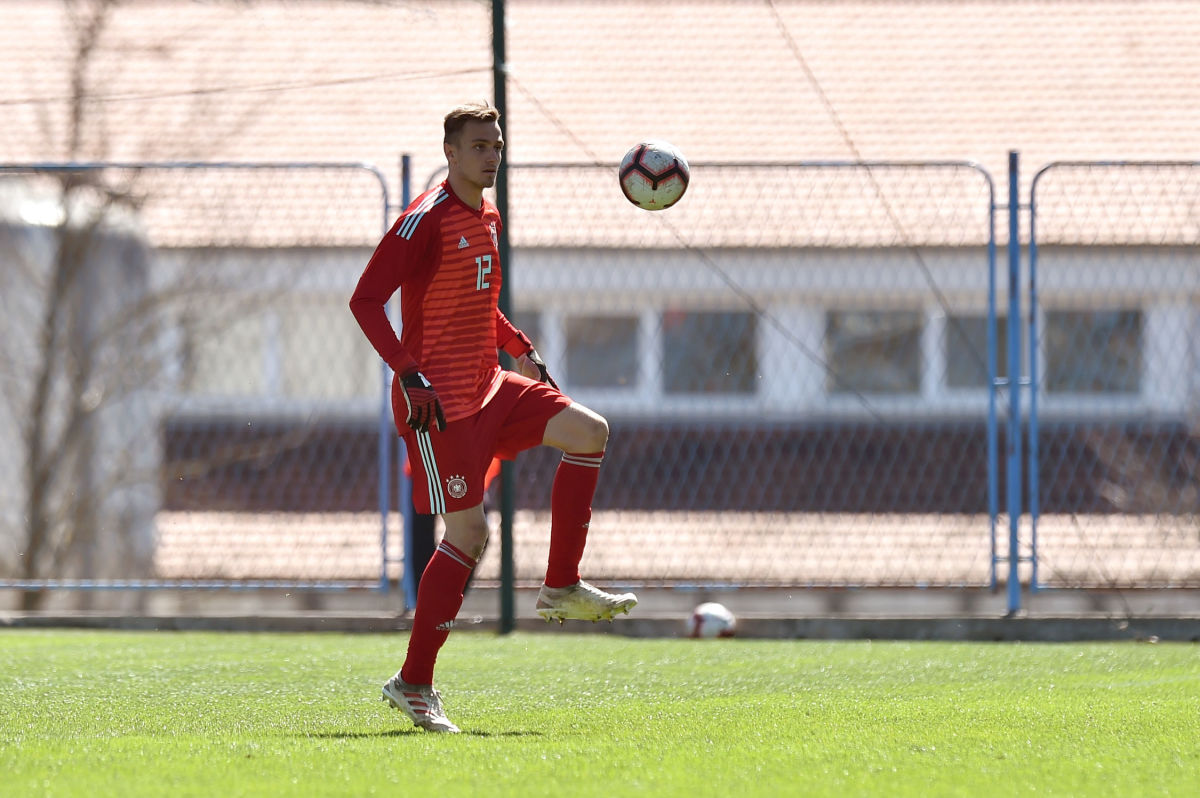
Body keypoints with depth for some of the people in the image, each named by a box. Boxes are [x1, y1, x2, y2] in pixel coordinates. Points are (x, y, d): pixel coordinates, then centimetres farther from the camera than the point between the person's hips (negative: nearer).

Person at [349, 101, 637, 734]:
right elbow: (365, 301, -18)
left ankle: (562, 589, 4)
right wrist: (409, 374, -25)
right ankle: (413, 684, -2)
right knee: (467, 534, -10)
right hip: (440, 401, -9)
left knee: (589, 432, -2)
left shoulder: (488, 219, 14)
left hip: (489, 386, 9)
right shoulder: (427, 220, -14)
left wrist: (521, 350, 16)